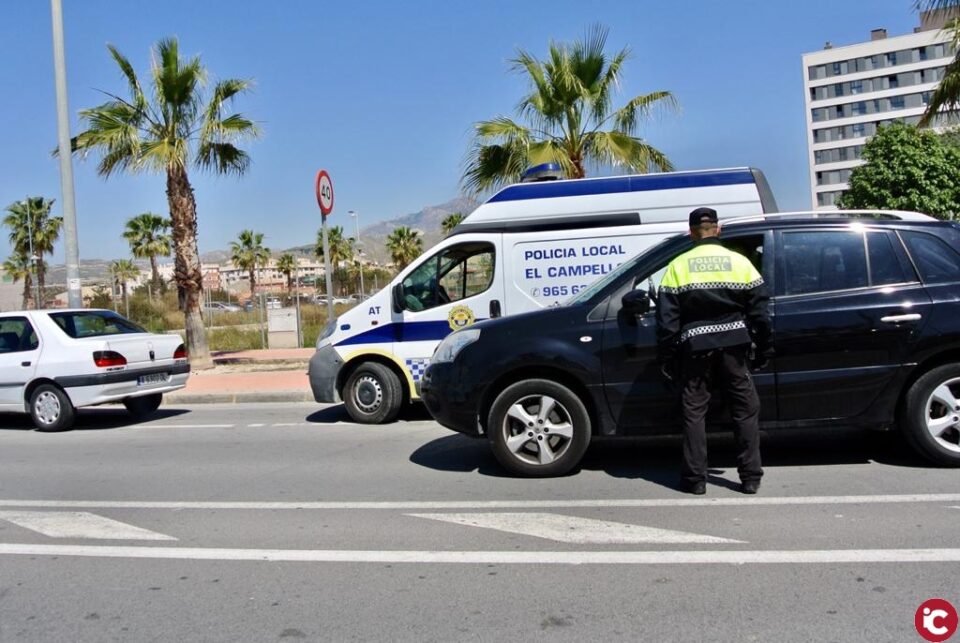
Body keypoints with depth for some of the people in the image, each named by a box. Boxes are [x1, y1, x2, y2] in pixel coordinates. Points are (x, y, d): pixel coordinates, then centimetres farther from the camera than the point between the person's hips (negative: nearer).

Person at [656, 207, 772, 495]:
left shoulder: (678, 266, 0)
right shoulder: (739, 262, 3)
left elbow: (667, 317, -2)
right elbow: (759, 311, 5)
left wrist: (666, 358, 3)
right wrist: (764, 350, 13)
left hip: (695, 347, -1)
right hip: (734, 345, 1)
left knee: (694, 412, 7)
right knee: (745, 410, 10)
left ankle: (695, 478, 8)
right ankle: (750, 477, 12)